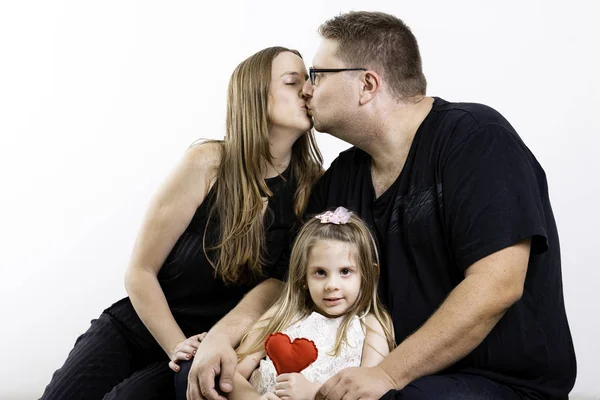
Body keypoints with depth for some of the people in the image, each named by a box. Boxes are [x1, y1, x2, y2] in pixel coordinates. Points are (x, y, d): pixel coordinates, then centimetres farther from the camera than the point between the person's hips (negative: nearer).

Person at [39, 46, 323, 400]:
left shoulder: (313, 187, -7)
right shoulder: (207, 164, -11)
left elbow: (281, 280, -10)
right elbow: (140, 270, -6)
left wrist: (216, 341, -27)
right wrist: (178, 346, -15)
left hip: (210, 355, 0)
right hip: (133, 327, 1)